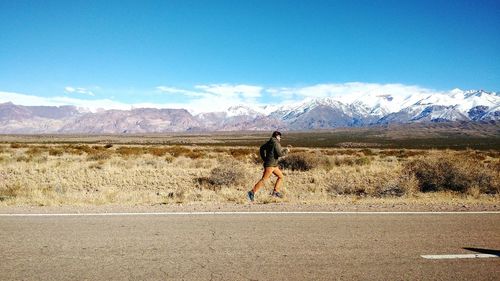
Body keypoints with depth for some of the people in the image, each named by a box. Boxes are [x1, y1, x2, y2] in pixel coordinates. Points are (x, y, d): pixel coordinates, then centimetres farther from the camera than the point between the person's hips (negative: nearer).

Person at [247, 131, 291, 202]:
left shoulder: (269, 142, 13)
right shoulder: (276, 143, -14)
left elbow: (262, 148, 24)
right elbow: (280, 153, -19)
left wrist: (264, 158, 25)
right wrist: (286, 151, -3)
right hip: (270, 164, -10)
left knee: (280, 176, 17)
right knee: (264, 179, -14)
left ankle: (275, 191, 17)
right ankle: (252, 193, -18)